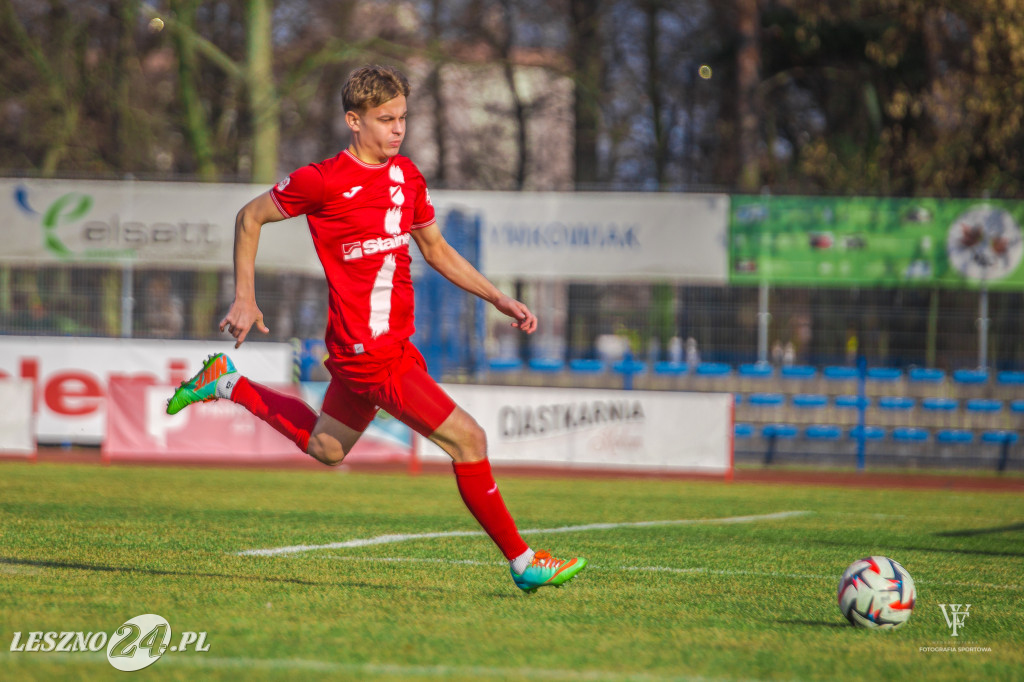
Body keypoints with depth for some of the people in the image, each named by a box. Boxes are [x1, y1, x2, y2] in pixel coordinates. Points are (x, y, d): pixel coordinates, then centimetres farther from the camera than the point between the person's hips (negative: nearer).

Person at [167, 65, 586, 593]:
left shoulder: (407, 177, 7)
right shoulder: (323, 181, -14)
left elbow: (438, 251, 20)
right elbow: (250, 218, 0)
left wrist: (499, 299, 11)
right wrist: (245, 300, 0)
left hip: (392, 345, 9)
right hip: (370, 354, -9)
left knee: (325, 447, 27)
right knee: (467, 439, -12)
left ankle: (226, 384, 41)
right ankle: (523, 563, -3)